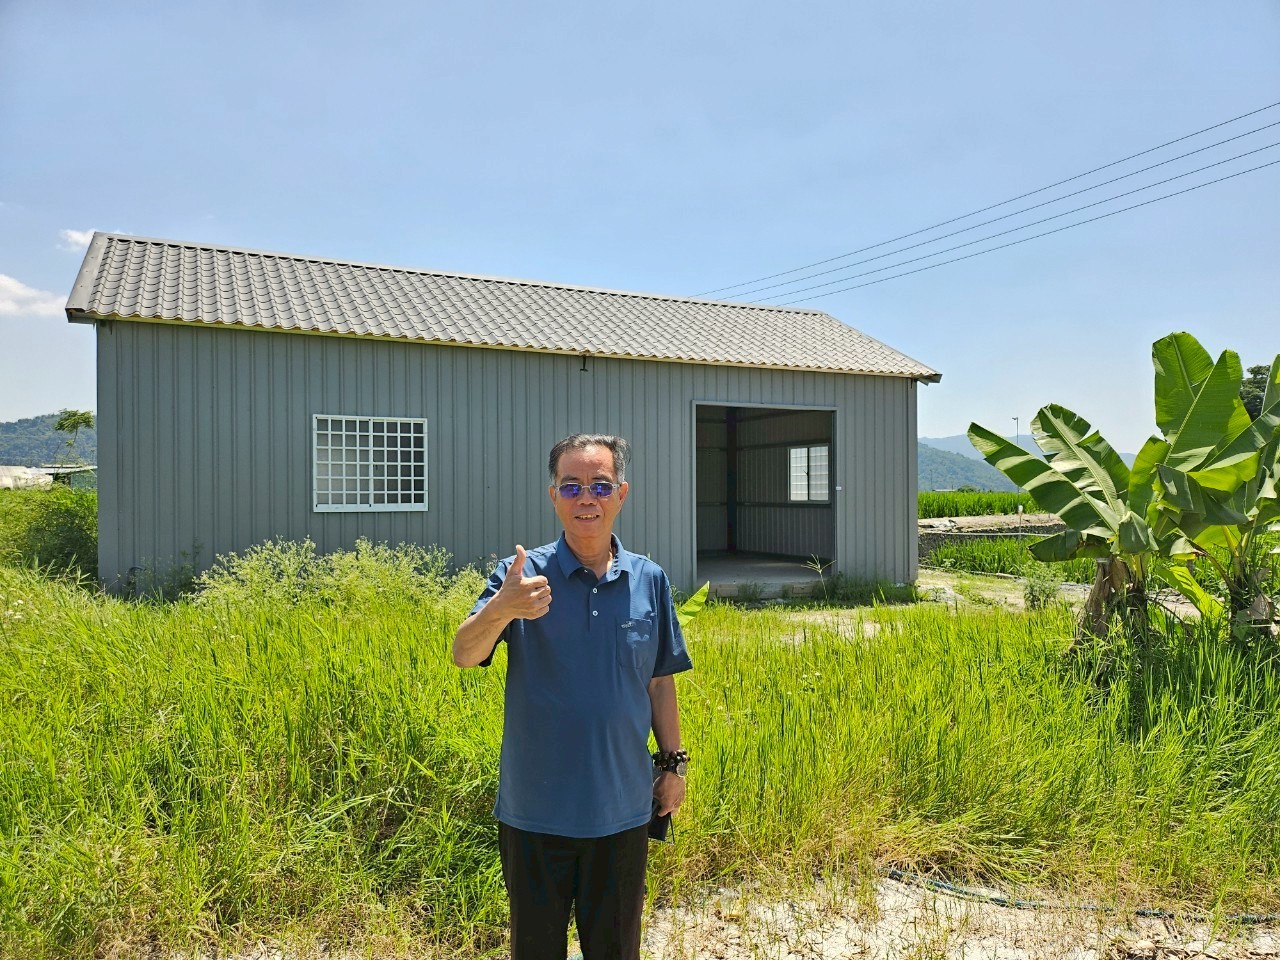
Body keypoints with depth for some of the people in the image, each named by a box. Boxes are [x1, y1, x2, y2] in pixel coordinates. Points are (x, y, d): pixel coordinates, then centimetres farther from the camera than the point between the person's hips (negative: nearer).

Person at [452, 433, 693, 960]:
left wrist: (672, 763, 8)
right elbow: (464, 655, -23)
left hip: (622, 808, 2)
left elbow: (660, 682, 7)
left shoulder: (650, 580, -1)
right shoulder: (522, 575, -10)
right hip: (535, 810, -1)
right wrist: (500, 610, -42)